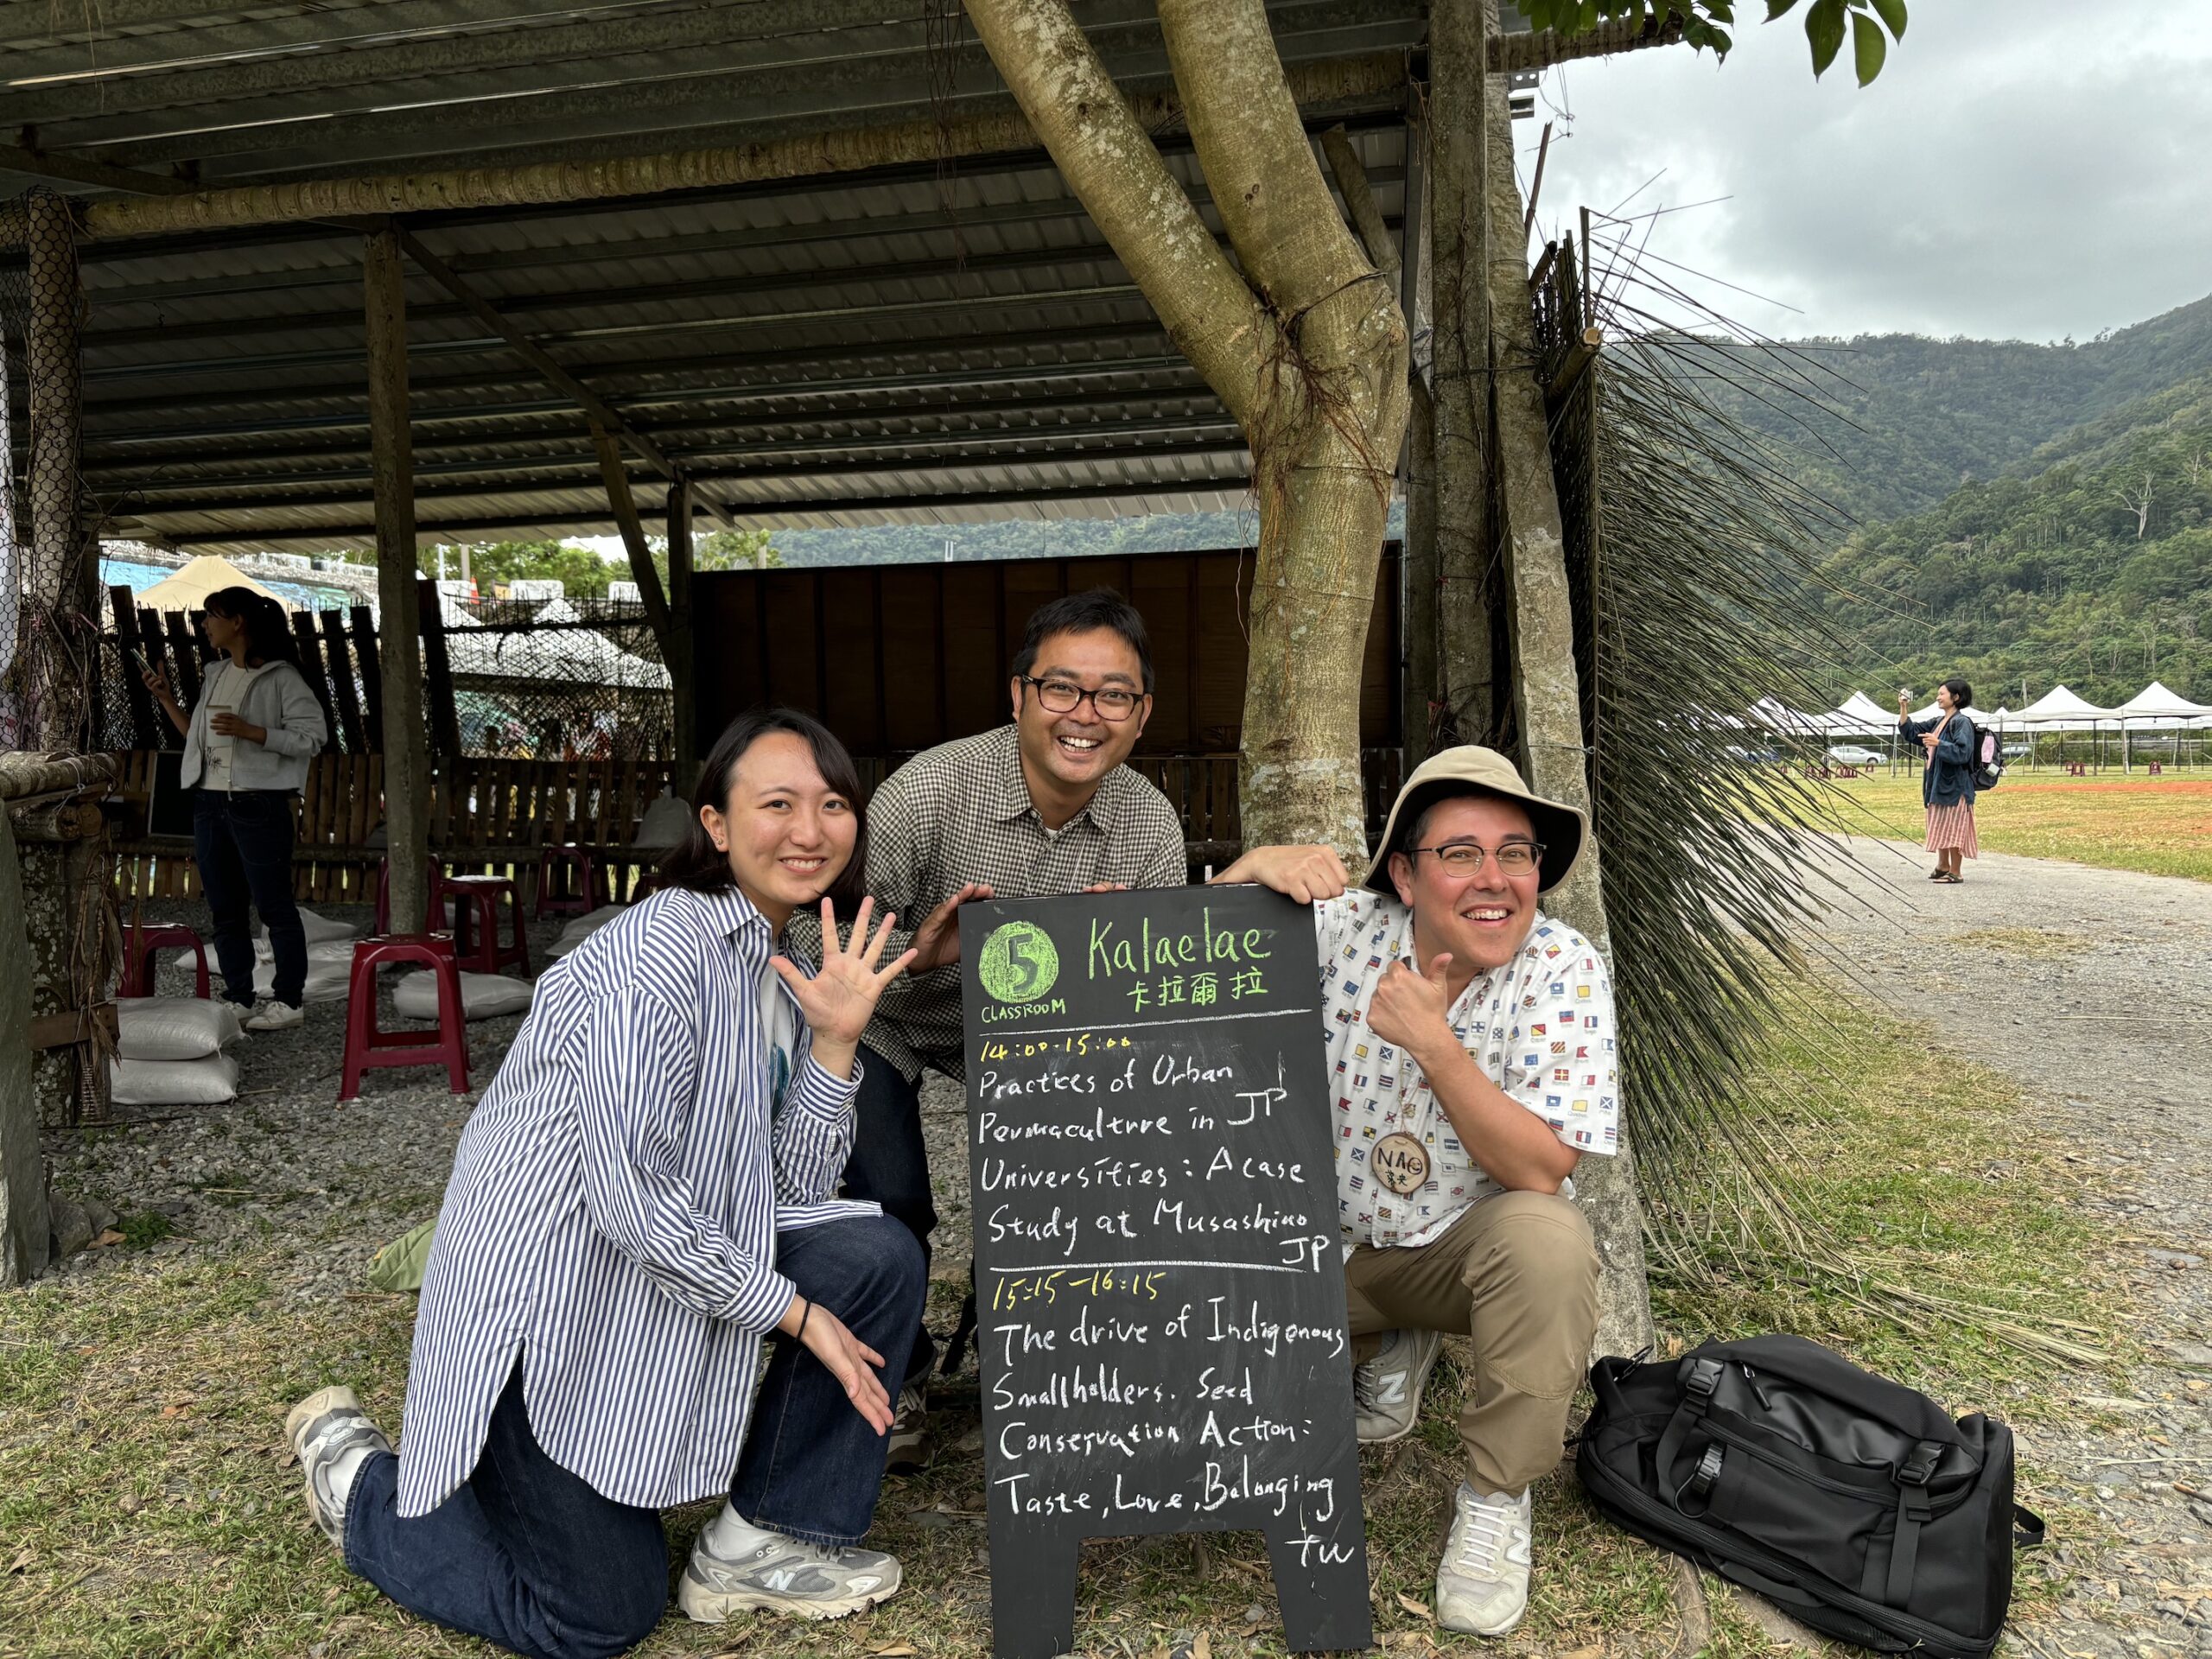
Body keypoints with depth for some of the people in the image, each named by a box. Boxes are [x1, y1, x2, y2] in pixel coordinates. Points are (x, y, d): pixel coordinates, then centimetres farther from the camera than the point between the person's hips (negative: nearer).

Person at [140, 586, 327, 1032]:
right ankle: (238, 997, 18)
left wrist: (251, 731, -19)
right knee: (224, 907, 11)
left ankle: (289, 998, 4)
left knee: (273, 904, -3)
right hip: (209, 802, 8)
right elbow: (198, 738, 22)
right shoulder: (216, 675, 16)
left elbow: (312, 736, -13)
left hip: (258, 803, -8)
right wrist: (166, 699, 14)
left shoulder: (279, 676, -7)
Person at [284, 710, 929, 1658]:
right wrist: (796, 1312, -17)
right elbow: (627, 1197, -27)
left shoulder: (783, 973, 5)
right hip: (546, 1292, -8)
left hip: (665, 1271, 8)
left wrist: (837, 1039, -12)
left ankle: (763, 1541, 6)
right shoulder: (661, 953, -23)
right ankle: (359, 1478, 23)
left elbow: (791, 1190, 1)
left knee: (881, 1260, -8)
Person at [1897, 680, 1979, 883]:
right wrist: (1903, 708, 9)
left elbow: (1962, 752, -21)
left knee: (1952, 828, -4)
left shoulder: (1962, 722, -11)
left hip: (1954, 785, -9)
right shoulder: (1938, 722, 14)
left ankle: (1955, 873, 2)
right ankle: (1943, 866, 26)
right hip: (1937, 783, 9)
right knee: (1940, 827, 15)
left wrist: (1938, 743, -26)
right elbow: (1911, 731, 18)